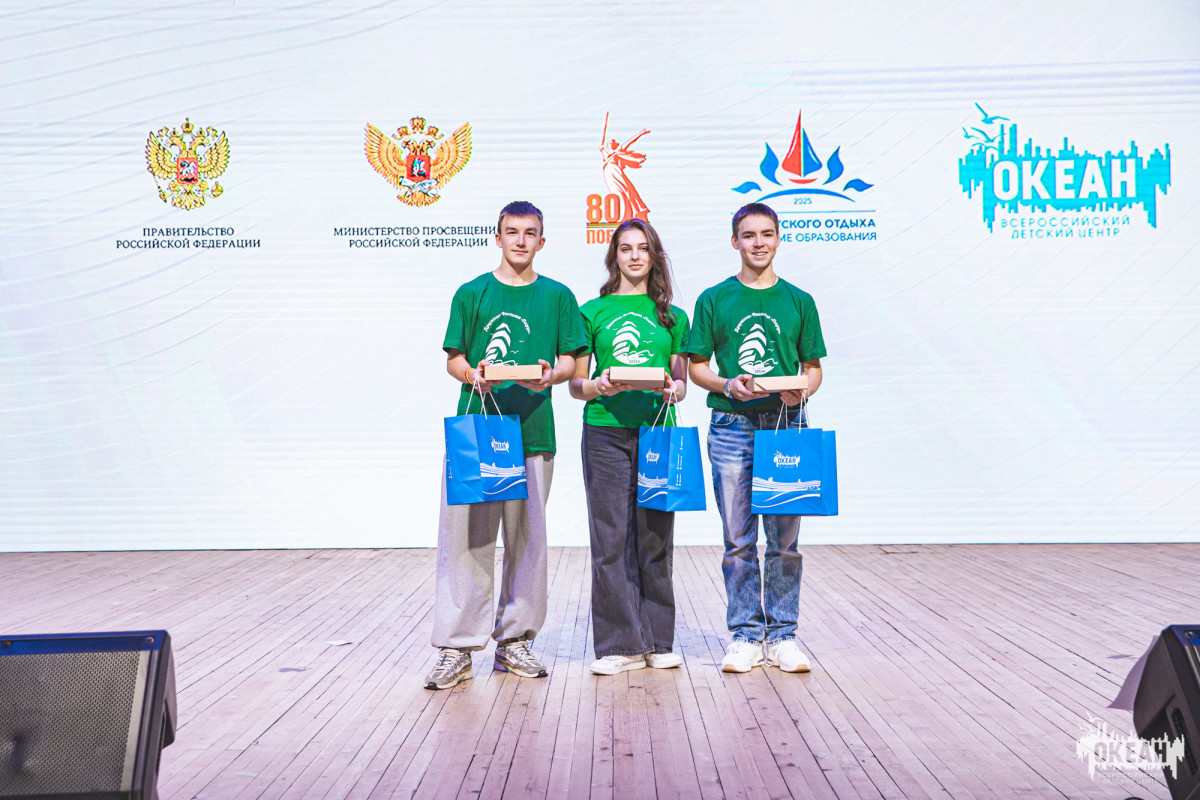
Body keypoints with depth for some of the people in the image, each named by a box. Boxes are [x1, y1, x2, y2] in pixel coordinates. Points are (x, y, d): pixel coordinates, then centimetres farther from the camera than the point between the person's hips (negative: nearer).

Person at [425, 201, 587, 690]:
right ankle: (456, 646, 2)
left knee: (527, 538, 6)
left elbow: (571, 361, 8)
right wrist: (473, 374, -12)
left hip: (532, 429, 1)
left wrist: (550, 374, -13)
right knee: (466, 535, -4)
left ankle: (514, 639, 19)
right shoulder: (471, 294, 9)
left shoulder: (557, 296, 10)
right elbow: (453, 359, 8)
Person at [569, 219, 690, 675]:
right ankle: (620, 643, 7)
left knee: (656, 537, 4)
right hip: (606, 432, -1)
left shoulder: (672, 316, 13)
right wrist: (598, 387, -13)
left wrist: (674, 391, -9)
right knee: (611, 539, -2)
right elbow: (575, 383, 7)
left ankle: (658, 641, 15)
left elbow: (682, 381, 13)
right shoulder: (592, 312, 8)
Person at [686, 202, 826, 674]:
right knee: (738, 541, 3)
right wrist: (727, 385, -12)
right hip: (731, 426, 0)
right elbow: (696, 367, 7)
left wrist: (801, 390, -10)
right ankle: (745, 635, 13)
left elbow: (813, 368, 11)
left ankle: (782, 634, 14)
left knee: (785, 539, 3)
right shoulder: (714, 300, 7)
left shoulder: (798, 301, 9)